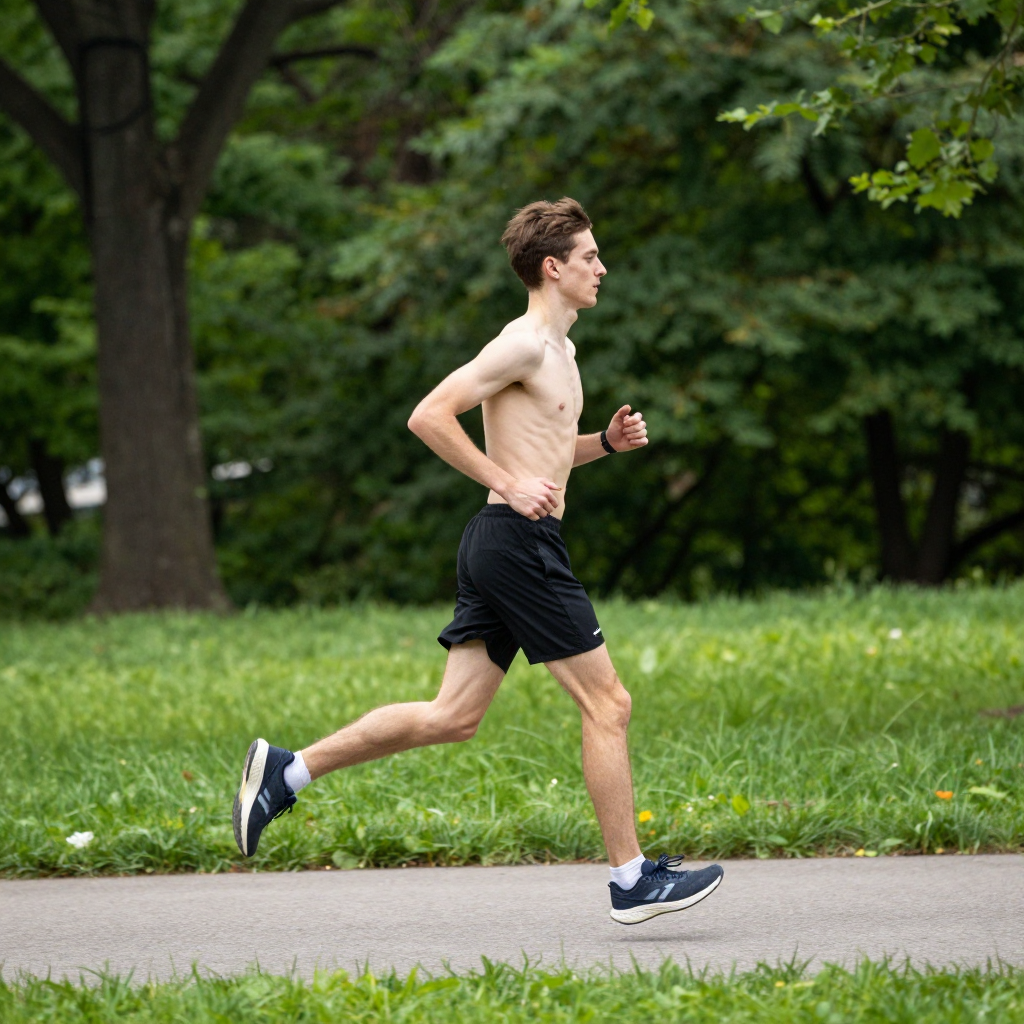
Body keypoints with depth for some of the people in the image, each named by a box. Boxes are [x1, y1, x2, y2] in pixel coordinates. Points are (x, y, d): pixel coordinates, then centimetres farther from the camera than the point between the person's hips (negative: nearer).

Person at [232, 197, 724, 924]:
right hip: (520, 543, -10)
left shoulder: (556, 350, 19)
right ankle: (633, 880, 1)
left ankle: (286, 771, 9)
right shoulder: (524, 344, -11)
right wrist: (511, 483, -19)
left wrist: (605, 442, 14)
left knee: (453, 717, 8)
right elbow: (429, 416, -18)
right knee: (608, 703, -4)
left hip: (505, 546, 10)